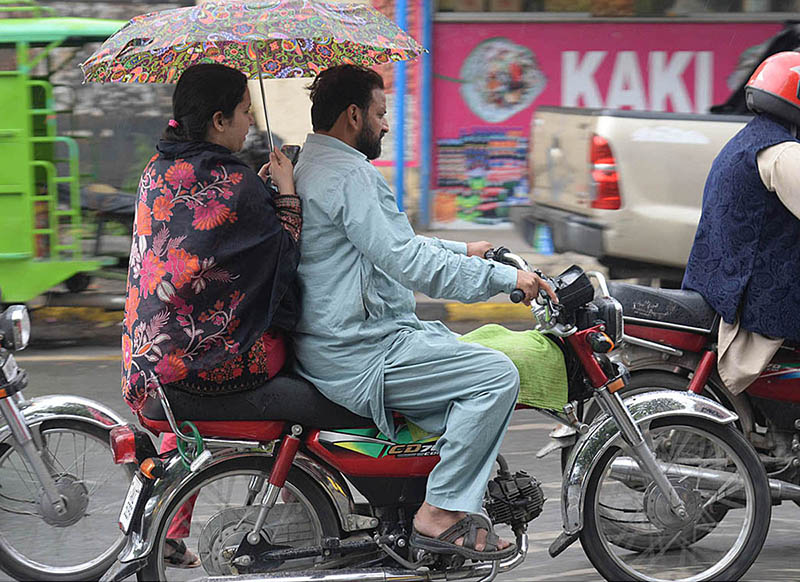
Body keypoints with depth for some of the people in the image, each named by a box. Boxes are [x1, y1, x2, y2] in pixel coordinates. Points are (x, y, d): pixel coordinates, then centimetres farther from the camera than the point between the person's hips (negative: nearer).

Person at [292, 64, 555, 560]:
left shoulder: (310, 167, 18)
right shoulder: (350, 174, -17)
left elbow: (392, 245, 29)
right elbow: (410, 264, -24)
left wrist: (464, 251, 24)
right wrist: (507, 277, -20)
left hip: (326, 346, 11)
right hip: (358, 359, -11)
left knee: (471, 353, 23)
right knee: (497, 374, -16)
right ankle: (442, 512, -13)